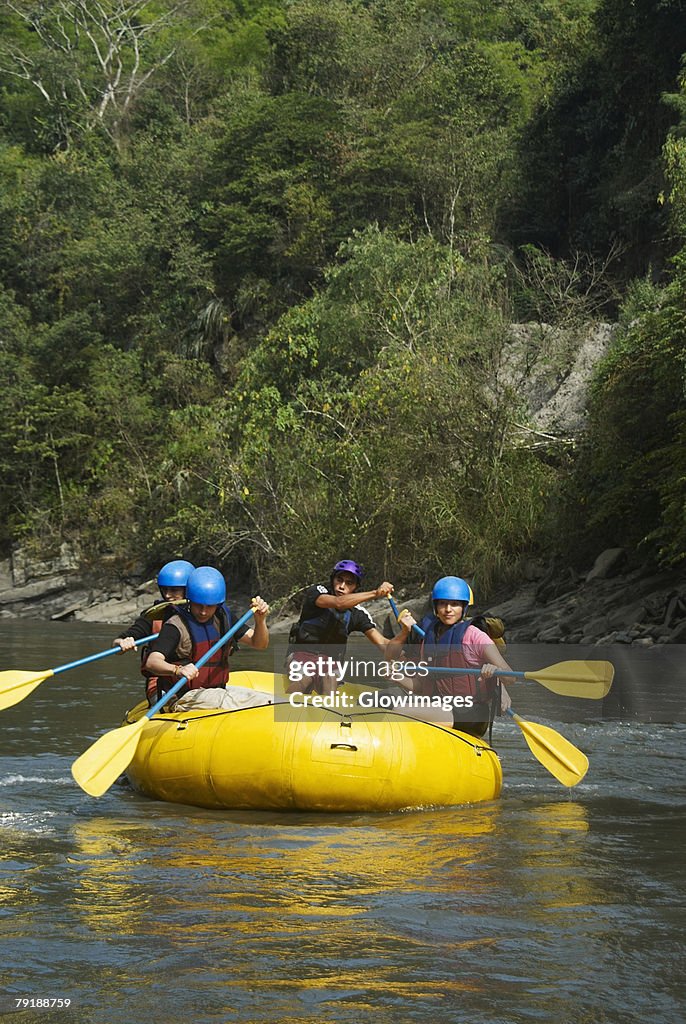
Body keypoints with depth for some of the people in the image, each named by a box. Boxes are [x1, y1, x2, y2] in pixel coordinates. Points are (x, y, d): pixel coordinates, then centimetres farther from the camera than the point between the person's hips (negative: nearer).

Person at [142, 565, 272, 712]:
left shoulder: (223, 617, 8)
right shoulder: (176, 627, -12)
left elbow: (259, 644, 8)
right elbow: (152, 661, -26)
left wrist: (260, 620, -13)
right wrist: (177, 670, -47)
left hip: (219, 690, 7)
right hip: (186, 698, -7)